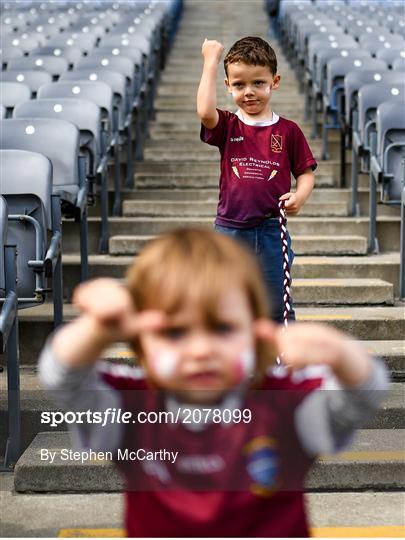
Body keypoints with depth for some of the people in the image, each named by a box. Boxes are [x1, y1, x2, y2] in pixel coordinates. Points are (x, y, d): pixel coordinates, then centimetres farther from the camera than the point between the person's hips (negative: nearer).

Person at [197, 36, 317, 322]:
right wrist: (211, 61, -14)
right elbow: (205, 111, -21)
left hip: (272, 231, 0)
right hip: (229, 230, 1)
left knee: (278, 305, 9)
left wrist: (300, 195, -15)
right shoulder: (227, 126, 1)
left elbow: (306, 172, 7)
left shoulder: (288, 130, 1)